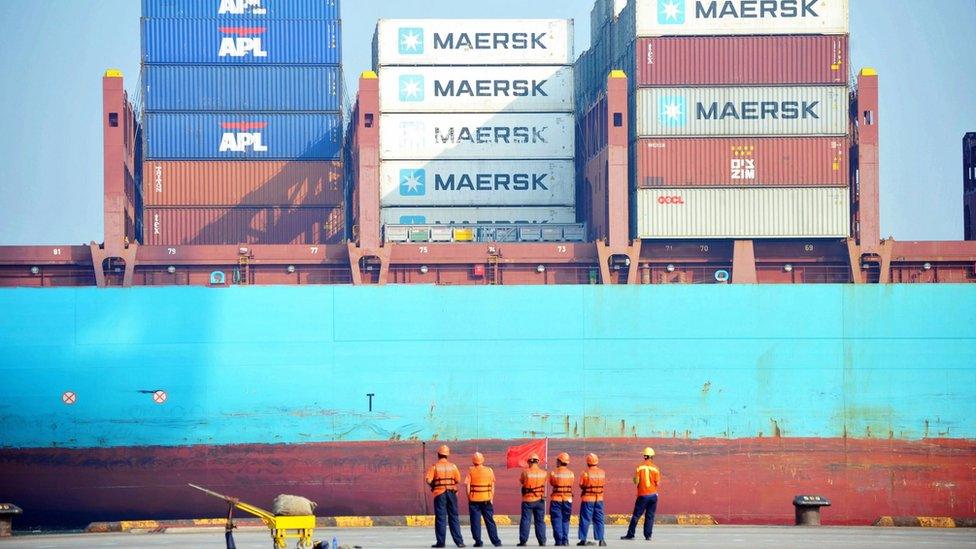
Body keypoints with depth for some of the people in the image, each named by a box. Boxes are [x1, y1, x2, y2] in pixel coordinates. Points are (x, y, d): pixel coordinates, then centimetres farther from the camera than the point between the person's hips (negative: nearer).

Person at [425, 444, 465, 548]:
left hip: (439, 493, -2)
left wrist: (433, 487, 7)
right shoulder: (453, 466, 3)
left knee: (440, 517, 1)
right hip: (452, 492, 2)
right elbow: (458, 480, -1)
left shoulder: (434, 466, -4)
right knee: (454, 517, 7)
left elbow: (428, 479, -12)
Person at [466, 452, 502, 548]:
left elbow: (468, 486, -4)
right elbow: (492, 486, 5)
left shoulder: (471, 471, -3)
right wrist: (491, 499, 12)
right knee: (490, 521, 8)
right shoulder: (489, 470, 3)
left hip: (474, 500, -2)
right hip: (486, 499, 2)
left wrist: (469, 498, 5)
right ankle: (495, 541, 8)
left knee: (475, 521, 3)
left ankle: (478, 541, -1)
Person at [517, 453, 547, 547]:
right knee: (540, 521, 9)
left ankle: (523, 541, 0)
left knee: (525, 520, 2)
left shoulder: (525, 472, -12)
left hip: (528, 500, -2)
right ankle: (542, 541, 8)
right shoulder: (543, 473, -3)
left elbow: (521, 481, 5)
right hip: (540, 500, 2)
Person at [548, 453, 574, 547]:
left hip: (556, 499, -2)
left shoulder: (553, 473, -7)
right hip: (568, 499, 2)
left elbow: (551, 483, 7)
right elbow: (571, 484, 8)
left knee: (557, 520, 2)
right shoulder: (571, 474, -1)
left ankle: (559, 540, -5)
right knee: (565, 520, 12)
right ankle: (565, 540, 5)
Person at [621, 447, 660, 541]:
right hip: (653, 494, 1)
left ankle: (630, 534, 4)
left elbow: (636, 481, -6)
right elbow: (657, 483, -2)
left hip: (642, 495, -1)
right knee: (650, 516, 7)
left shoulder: (639, 467, -4)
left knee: (636, 516, 4)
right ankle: (648, 535, 3)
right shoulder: (655, 468, -3)